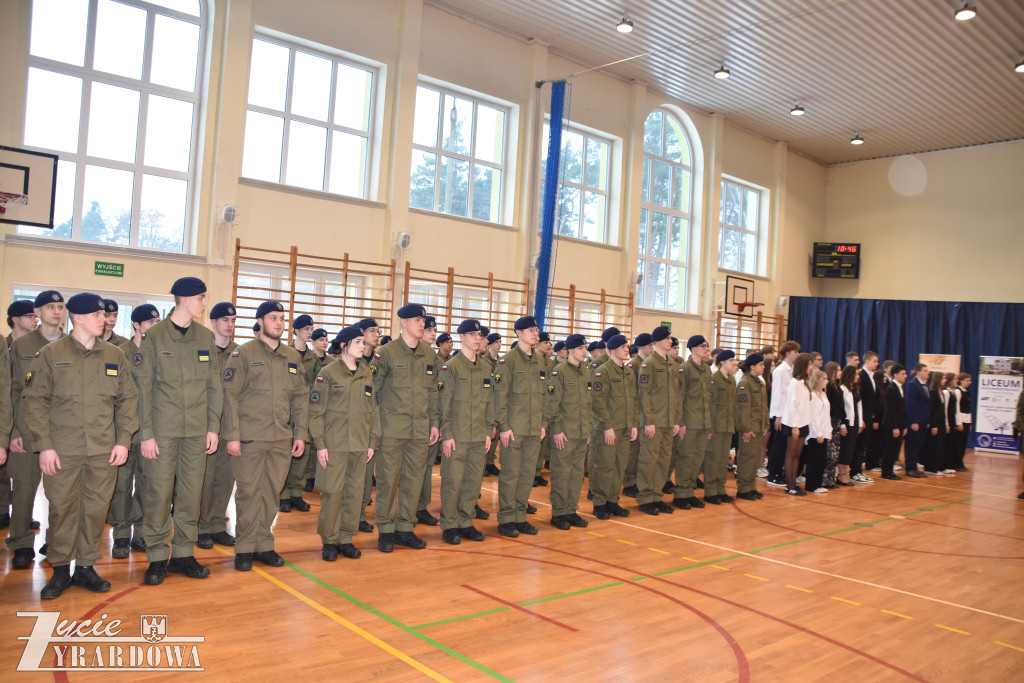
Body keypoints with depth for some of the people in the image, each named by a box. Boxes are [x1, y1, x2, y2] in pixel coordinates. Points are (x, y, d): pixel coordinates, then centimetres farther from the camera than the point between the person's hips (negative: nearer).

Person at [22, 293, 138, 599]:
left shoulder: (115, 356, 8)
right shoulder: (51, 354, 0)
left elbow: (128, 399, 9)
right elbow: (34, 400, -2)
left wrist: (123, 440, 1)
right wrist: (44, 445, -8)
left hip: (104, 451, 2)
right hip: (62, 451, -2)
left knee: (96, 509, 7)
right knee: (62, 509, 5)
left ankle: (86, 566, 21)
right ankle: (60, 570, 20)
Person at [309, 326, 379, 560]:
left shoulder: (367, 374, 10)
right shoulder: (327, 373, -3)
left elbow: (374, 410, 13)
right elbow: (316, 411, -4)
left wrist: (373, 442, 7)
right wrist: (320, 443, -9)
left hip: (360, 445, 4)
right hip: (334, 444, -4)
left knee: (354, 491, 7)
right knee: (332, 492, -2)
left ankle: (346, 539, 18)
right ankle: (329, 541, 12)